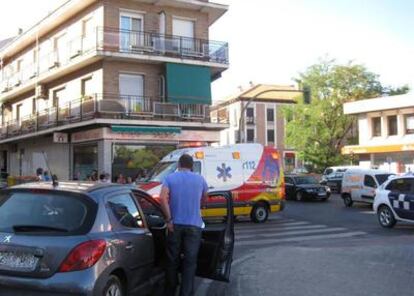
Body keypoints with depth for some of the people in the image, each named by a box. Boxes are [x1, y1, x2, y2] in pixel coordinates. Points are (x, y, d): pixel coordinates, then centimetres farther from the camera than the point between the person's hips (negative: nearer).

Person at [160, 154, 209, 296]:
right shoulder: (199, 179, 5)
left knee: (172, 260, 13)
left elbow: (163, 198, -14)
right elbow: (205, 197, 21)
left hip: (175, 224, 1)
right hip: (194, 225, -1)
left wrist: (169, 219, -10)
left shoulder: (170, 178, 1)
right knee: (190, 262, 3)